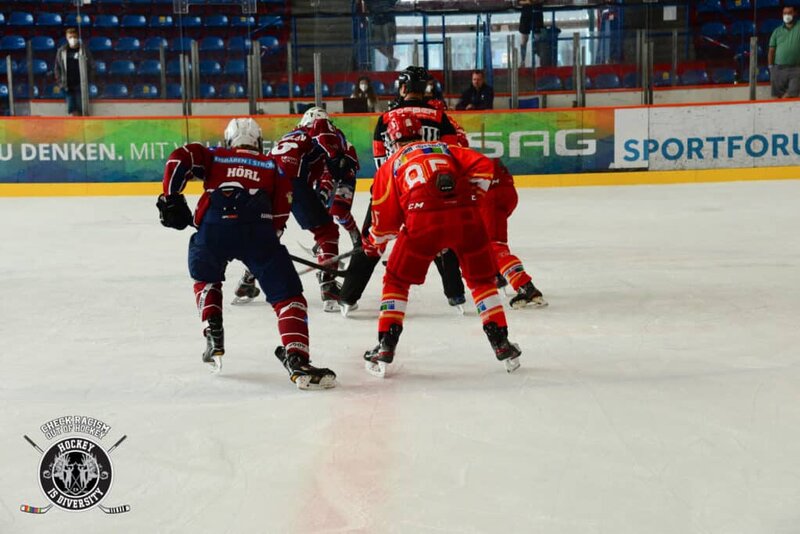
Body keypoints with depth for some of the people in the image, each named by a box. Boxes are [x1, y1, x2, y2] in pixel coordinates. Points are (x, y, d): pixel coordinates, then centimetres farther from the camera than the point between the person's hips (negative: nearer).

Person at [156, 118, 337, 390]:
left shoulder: (214, 157, 31)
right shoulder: (273, 165, 29)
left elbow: (179, 159, 13)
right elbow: (280, 211, 17)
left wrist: (171, 199, 18)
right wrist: (269, 242, 28)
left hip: (212, 229, 2)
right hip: (257, 231, -2)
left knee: (205, 279, 34)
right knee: (288, 295, 2)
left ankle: (213, 334, 20)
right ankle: (296, 360, -15)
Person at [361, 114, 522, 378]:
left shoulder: (391, 165, 22)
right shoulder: (446, 148, 26)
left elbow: (386, 216, 20)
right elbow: (483, 166, 9)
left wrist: (374, 242, 37)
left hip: (423, 220, -2)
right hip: (466, 217, 2)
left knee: (396, 281, 16)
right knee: (482, 280, 20)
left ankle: (385, 349, 12)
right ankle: (502, 345, 17)